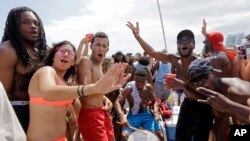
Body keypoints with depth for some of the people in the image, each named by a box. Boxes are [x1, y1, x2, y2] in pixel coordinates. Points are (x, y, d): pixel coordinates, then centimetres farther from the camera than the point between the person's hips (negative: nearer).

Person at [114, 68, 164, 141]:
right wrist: (122, 117, -41)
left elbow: (154, 101, 6)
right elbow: (117, 102, -25)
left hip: (146, 114, 3)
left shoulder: (149, 87, -6)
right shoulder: (129, 88, -18)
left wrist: (156, 112, -14)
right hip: (133, 115, -3)